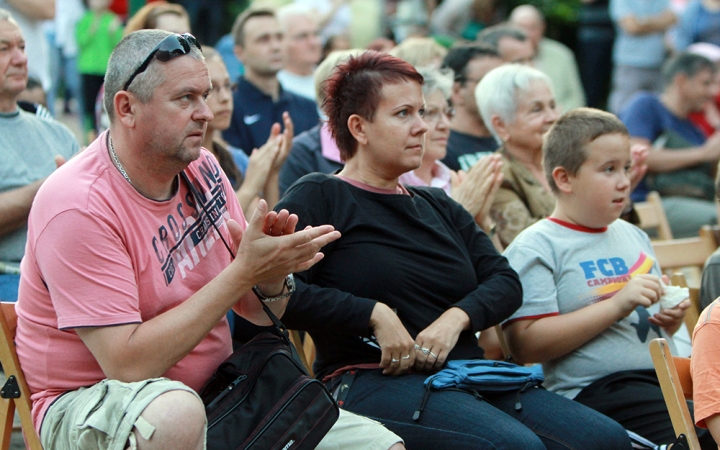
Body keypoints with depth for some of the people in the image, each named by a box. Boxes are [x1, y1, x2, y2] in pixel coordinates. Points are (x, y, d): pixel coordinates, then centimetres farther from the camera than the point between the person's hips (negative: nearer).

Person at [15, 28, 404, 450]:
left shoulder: (203, 170, 2)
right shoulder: (78, 206, -20)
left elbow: (259, 311, 8)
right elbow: (128, 364, -27)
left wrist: (272, 276, -17)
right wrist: (244, 271, -26)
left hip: (210, 392, 5)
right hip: (88, 406, -5)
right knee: (176, 410, -40)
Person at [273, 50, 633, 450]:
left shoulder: (438, 207, 26)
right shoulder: (319, 199, 3)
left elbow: (505, 280, 14)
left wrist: (457, 317, -7)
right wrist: (374, 315, -14)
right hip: (373, 381, -7)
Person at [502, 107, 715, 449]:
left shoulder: (634, 236, 21)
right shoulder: (535, 249, -3)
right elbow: (525, 345, -14)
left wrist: (670, 318, 9)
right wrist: (617, 305, -16)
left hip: (663, 377, 8)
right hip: (594, 390, -8)